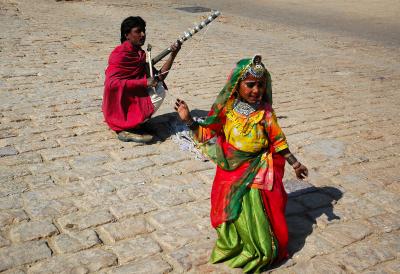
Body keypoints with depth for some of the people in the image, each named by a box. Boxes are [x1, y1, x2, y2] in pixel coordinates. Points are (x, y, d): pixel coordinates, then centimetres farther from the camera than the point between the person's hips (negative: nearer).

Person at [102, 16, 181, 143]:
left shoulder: (139, 53, 8)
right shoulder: (120, 54, -17)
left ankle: (132, 123, -1)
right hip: (119, 107, -8)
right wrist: (145, 82, -28)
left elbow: (156, 78, 5)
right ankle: (125, 130, -12)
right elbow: (112, 83, -28)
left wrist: (172, 55, -6)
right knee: (158, 94, -13)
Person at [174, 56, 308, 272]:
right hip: (230, 172, 1)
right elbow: (207, 133, -2)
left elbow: (277, 141, -1)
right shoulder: (226, 110, -9)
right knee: (230, 212, 11)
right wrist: (188, 120, -14)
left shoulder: (265, 113, -9)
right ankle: (232, 246, 37)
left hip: (256, 174, -1)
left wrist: (294, 163, 0)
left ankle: (259, 254, 27)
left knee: (255, 215, 3)